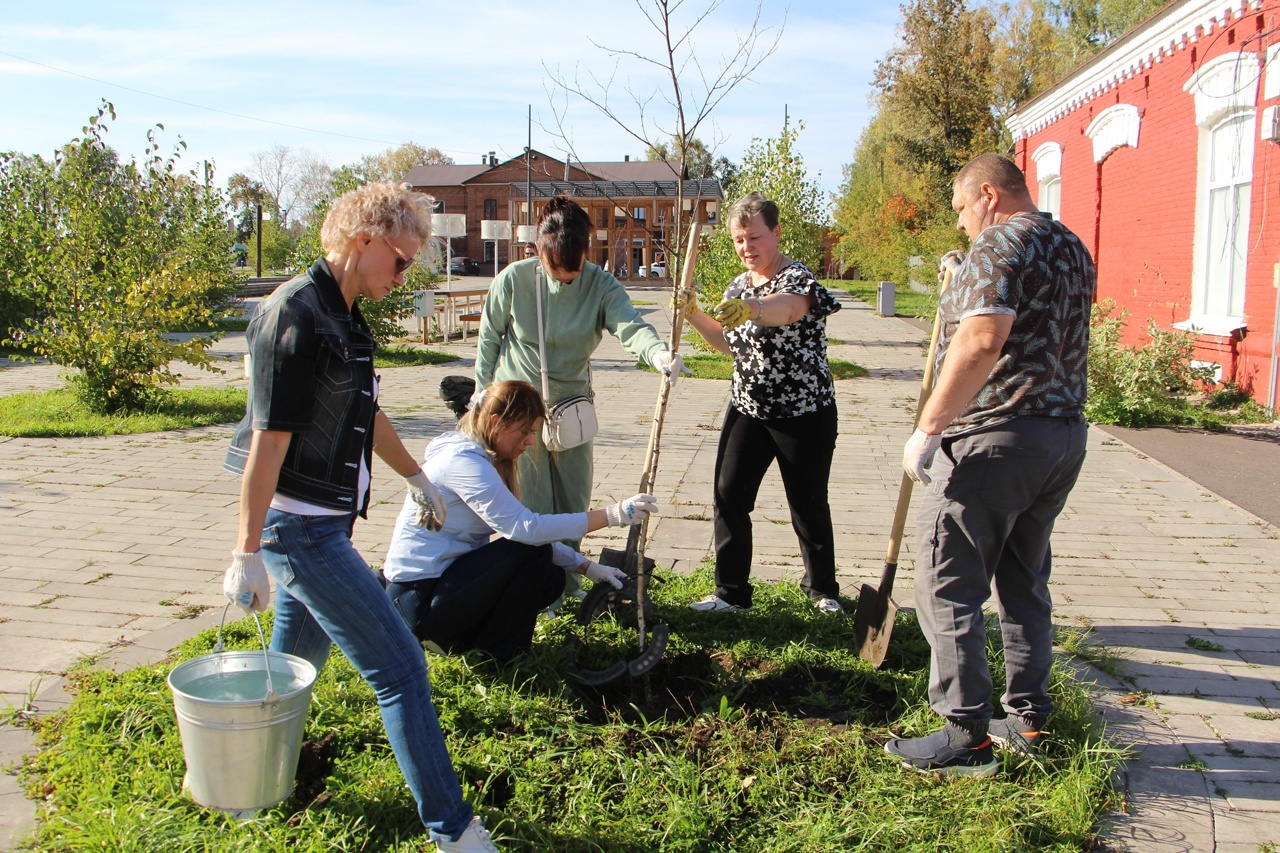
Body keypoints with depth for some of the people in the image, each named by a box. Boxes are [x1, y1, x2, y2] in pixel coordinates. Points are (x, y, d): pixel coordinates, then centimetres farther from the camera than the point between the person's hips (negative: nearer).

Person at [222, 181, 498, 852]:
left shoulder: (343, 316, 12)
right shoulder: (295, 315, -19)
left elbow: (365, 414, 25)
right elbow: (268, 440, -22)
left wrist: (416, 478, 35)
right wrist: (248, 551, -21)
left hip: (319, 525, 10)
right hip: (300, 528, -10)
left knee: (297, 661, 21)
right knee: (398, 666, -6)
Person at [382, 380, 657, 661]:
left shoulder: (489, 460, 11)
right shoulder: (463, 460, -21)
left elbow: (519, 527, 10)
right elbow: (524, 528, -30)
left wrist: (587, 567, 0)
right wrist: (611, 515, -30)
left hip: (445, 578, 10)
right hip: (420, 599, -10)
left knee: (552, 579, 4)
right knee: (532, 550, -19)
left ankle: (457, 637, 11)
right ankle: (497, 654, -3)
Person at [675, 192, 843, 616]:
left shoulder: (797, 277, -15)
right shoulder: (738, 287, 9)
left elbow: (789, 307, -39)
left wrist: (752, 308, -61)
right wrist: (694, 315, 3)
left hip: (805, 412, -6)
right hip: (747, 409, 6)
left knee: (808, 504, 7)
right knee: (728, 495, -2)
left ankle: (823, 588, 28)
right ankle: (731, 592, 8)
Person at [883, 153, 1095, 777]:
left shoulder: (1000, 243, -12)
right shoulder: (1072, 247, 17)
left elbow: (984, 338, -26)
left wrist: (928, 427, -25)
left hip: (994, 439, -10)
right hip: (1064, 433, 10)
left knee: (949, 586, -3)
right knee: (1025, 582, 18)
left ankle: (966, 738, 0)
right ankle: (1028, 719, 26)